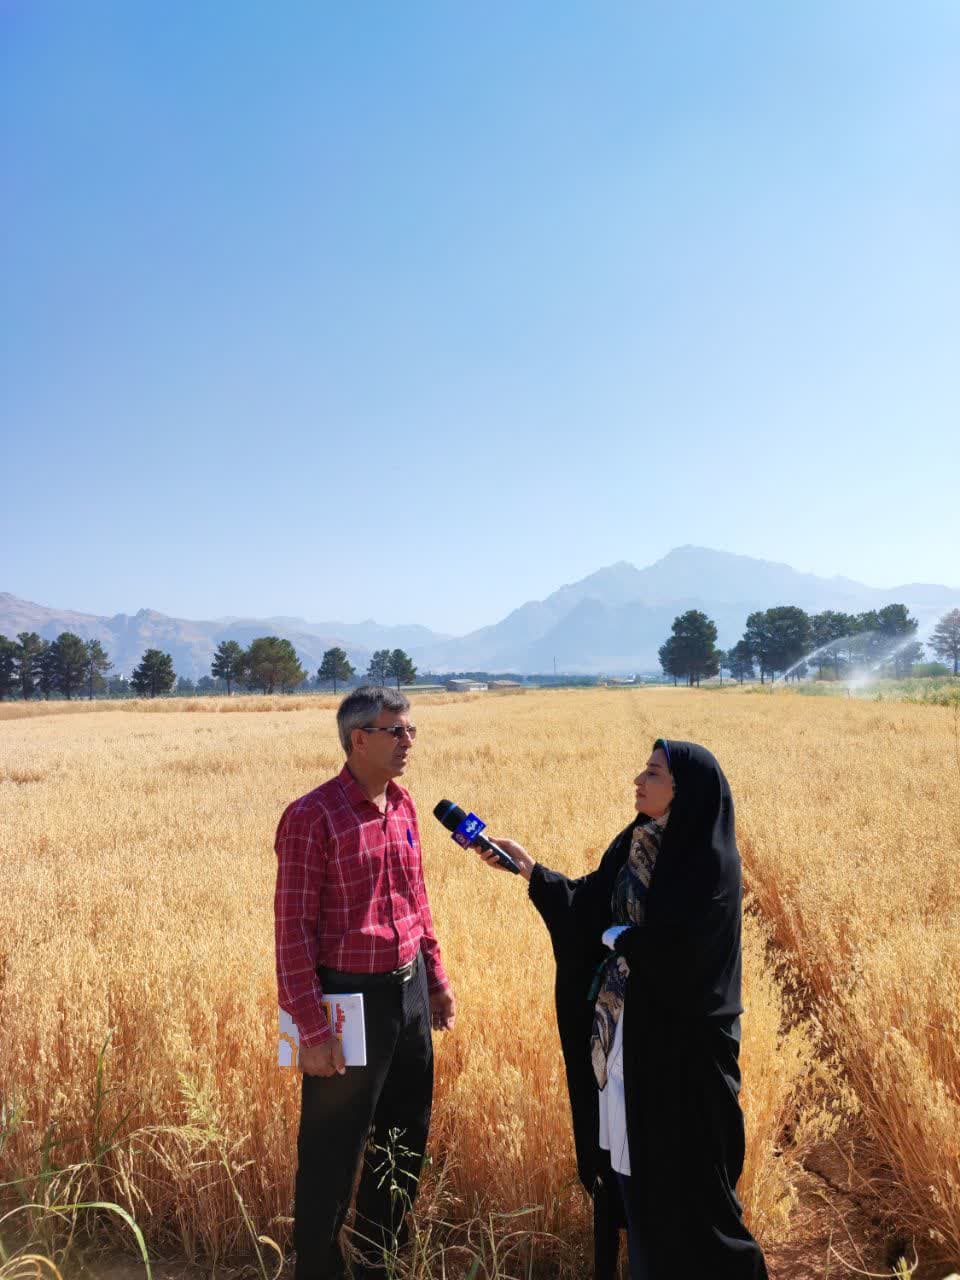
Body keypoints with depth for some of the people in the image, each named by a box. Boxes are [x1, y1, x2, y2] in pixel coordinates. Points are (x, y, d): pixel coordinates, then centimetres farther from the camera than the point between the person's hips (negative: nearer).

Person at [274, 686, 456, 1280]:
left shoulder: (403, 804, 4)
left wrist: (436, 979, 14)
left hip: (409, 990, 8)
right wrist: (312, 1029, -18)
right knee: (333, 1152, 9)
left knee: (406, 1138, 21)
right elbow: (294, 928, -17)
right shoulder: (312, 816, -18)